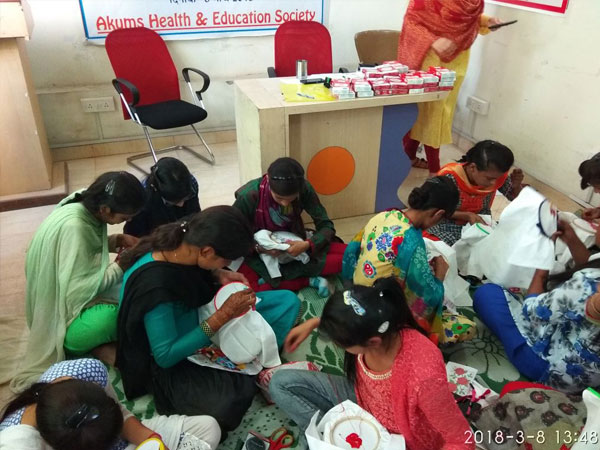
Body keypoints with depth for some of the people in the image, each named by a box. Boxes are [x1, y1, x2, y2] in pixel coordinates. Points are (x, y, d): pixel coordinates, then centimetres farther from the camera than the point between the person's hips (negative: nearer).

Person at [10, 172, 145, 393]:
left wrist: (118, 240, -6)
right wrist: (123, 264, -19)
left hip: (74, 292, 9)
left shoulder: (88, 206, -8)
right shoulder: (73, 227, -32)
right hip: (63, 314, -9)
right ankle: (96, 346, -4)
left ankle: (97, 344, 0)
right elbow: (80, 289, -29)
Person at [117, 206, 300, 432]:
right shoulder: (155, 285, -36)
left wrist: (220, 275, -12)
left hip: (198, 317, 7)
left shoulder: (182, 239, -15)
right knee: (228, 403, -36)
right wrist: (223, 316, -31)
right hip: (172, 362, -7)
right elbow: (165, 356, -29)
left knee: (288, 301, -1)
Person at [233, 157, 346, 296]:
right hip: (260, 252, -2)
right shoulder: (249, 195, -25)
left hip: (295, 246, 2)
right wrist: (257, 247, -32)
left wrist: (307, 244, -33)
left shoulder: (304, 189, -18)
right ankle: (309, 280, -17)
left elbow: (326, 226, -13)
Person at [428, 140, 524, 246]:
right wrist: (466, 215, -28)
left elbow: (515, 198, 4)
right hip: (448, 225, -4)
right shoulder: (449, 177, -27)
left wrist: (516, 185, -20)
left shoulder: (497, 175, -12)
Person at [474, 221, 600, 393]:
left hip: (550, 368, -7)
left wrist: (540, 274, -4)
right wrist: (572, 241, -4)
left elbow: (532, 312, -19)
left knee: (487, 293, 1)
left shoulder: (586, 284, -35)